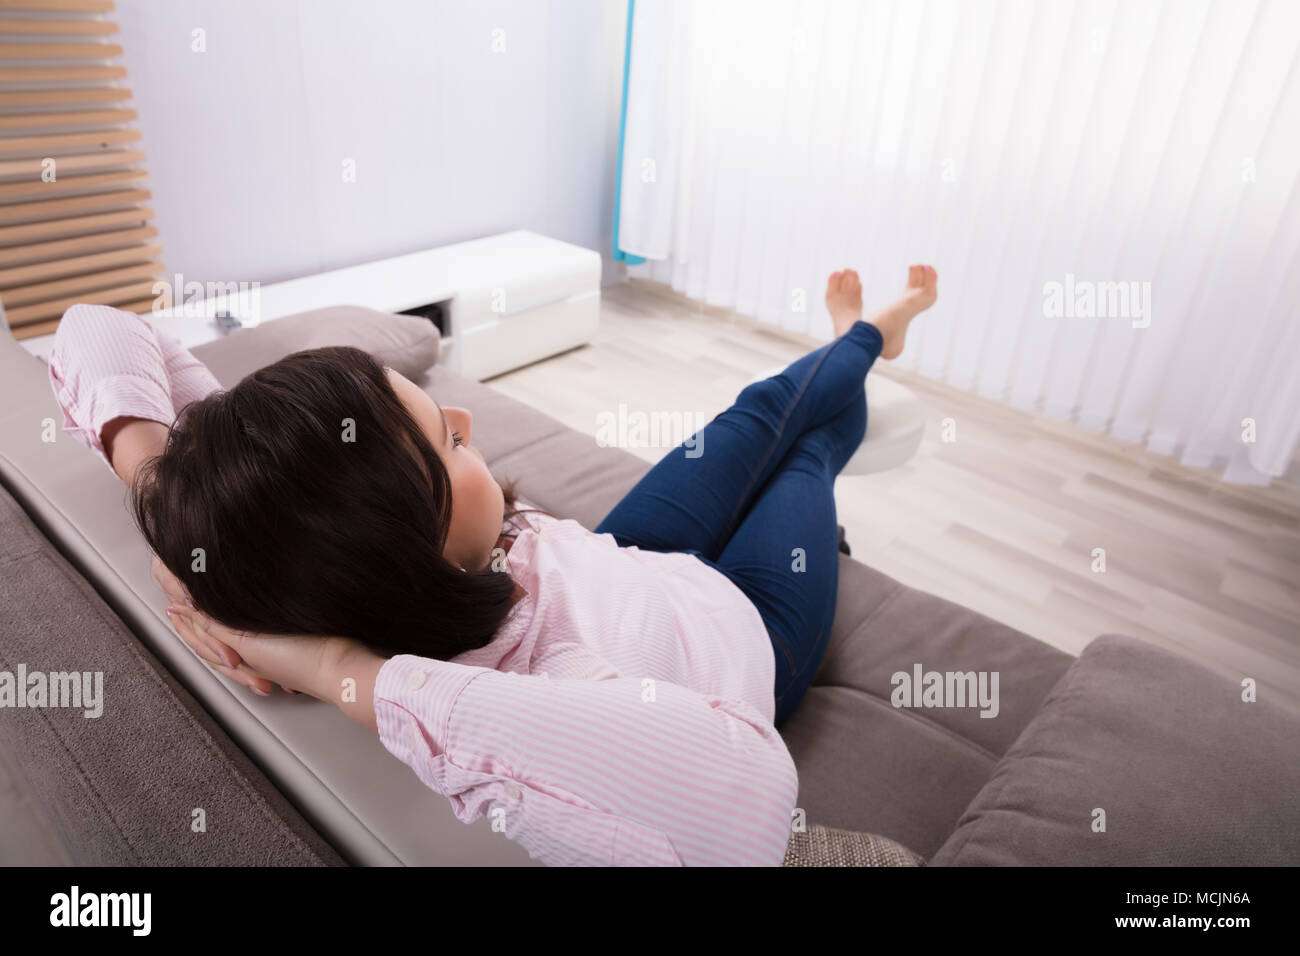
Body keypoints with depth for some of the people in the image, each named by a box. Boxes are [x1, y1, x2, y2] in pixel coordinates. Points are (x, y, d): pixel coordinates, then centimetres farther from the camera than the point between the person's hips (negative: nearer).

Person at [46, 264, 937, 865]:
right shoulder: (533, 692, -50)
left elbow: (97, 329, -21)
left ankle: (858, 341, 64)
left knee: (762, 411, 25)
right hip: (737, 621, -5)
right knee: (810, 447, 22)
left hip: (625, 560, 5)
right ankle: (861, 340, 62)